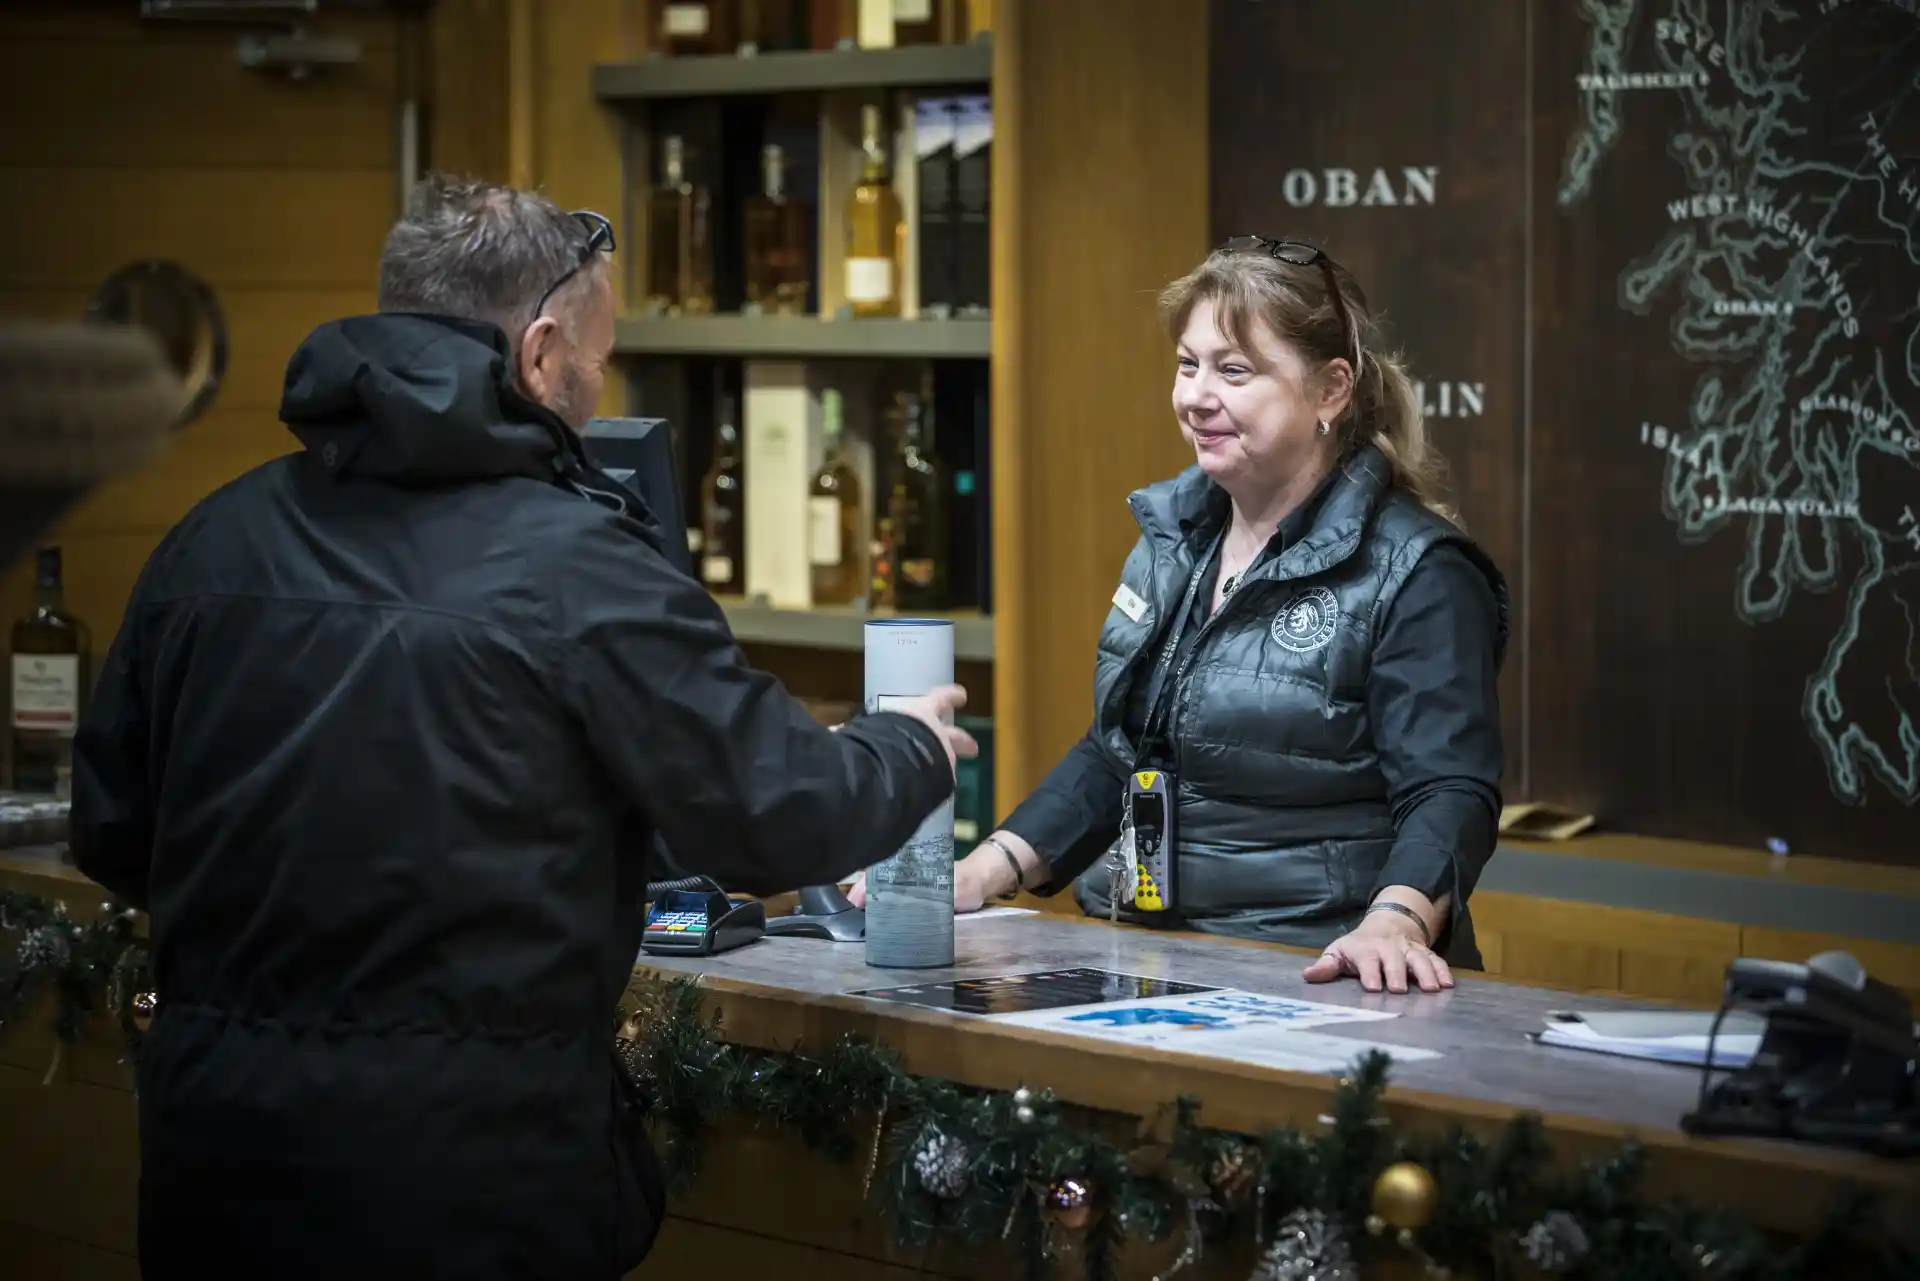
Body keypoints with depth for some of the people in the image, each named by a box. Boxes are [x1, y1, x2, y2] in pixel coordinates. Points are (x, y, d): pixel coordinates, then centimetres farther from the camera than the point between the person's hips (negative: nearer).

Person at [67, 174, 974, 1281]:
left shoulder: (214, 539, 4)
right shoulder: (576, 565, -12)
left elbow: (112, 836, 11)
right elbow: (775, 820, -6)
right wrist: (916, 752, 14)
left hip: (214, 1147, 5)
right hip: (471, 1163, -5)